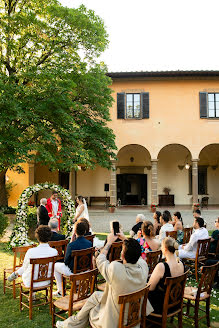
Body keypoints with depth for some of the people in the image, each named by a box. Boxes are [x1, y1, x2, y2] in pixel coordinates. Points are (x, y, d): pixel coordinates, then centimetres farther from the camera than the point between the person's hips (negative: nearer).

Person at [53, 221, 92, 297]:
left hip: (73, 271, -5)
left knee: (56, 266, 19)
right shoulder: (89, 243, -11)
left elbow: (66, 262, -14)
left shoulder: (71, 245, -25)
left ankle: (60, 291, 25)